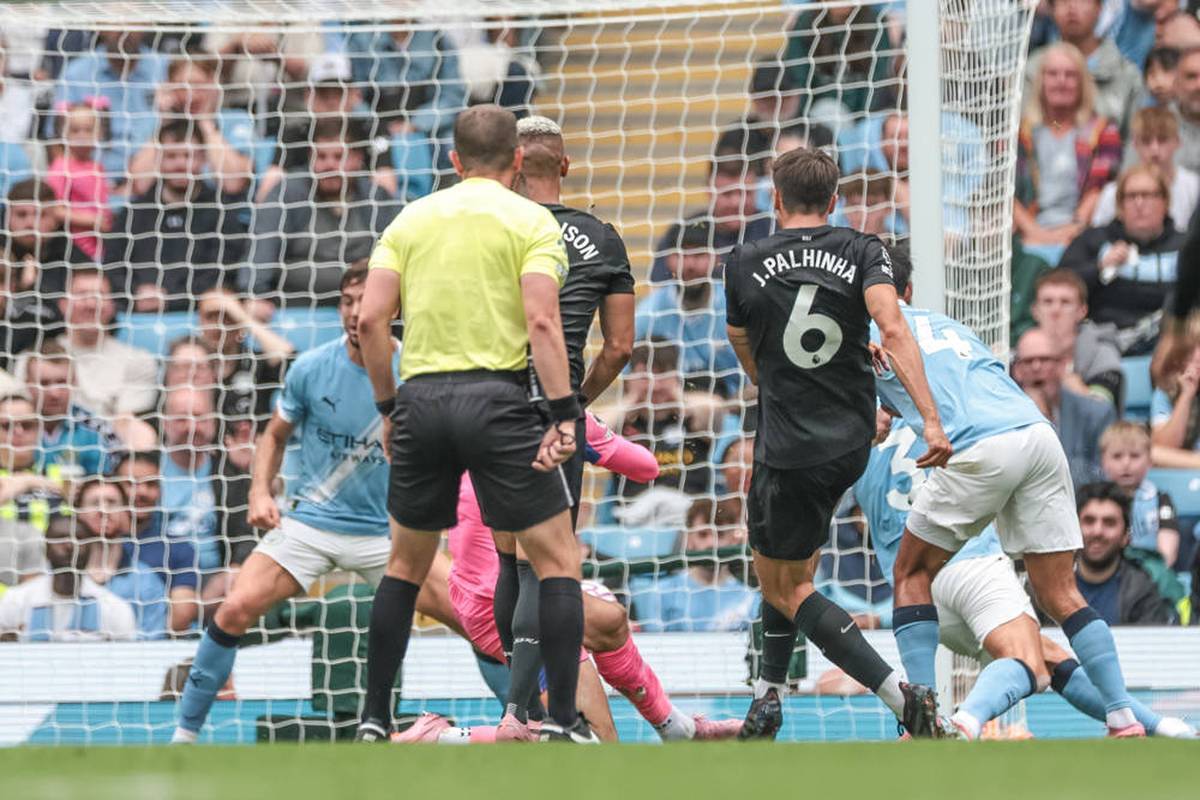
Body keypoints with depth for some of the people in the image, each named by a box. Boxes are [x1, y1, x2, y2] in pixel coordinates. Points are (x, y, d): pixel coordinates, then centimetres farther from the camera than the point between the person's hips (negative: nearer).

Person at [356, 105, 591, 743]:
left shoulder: (412, 218, 11)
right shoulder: (531, 221, 1)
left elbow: (370, 319, 4)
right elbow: (541, 322, -11)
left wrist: (388, 406, 13)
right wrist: (564, 415, -11)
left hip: (420, 399, 4)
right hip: (495, 397, -4)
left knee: (406, 564, 18)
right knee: (556, 558, 4)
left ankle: (374, 720, 17)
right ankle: (562, 720, -4)